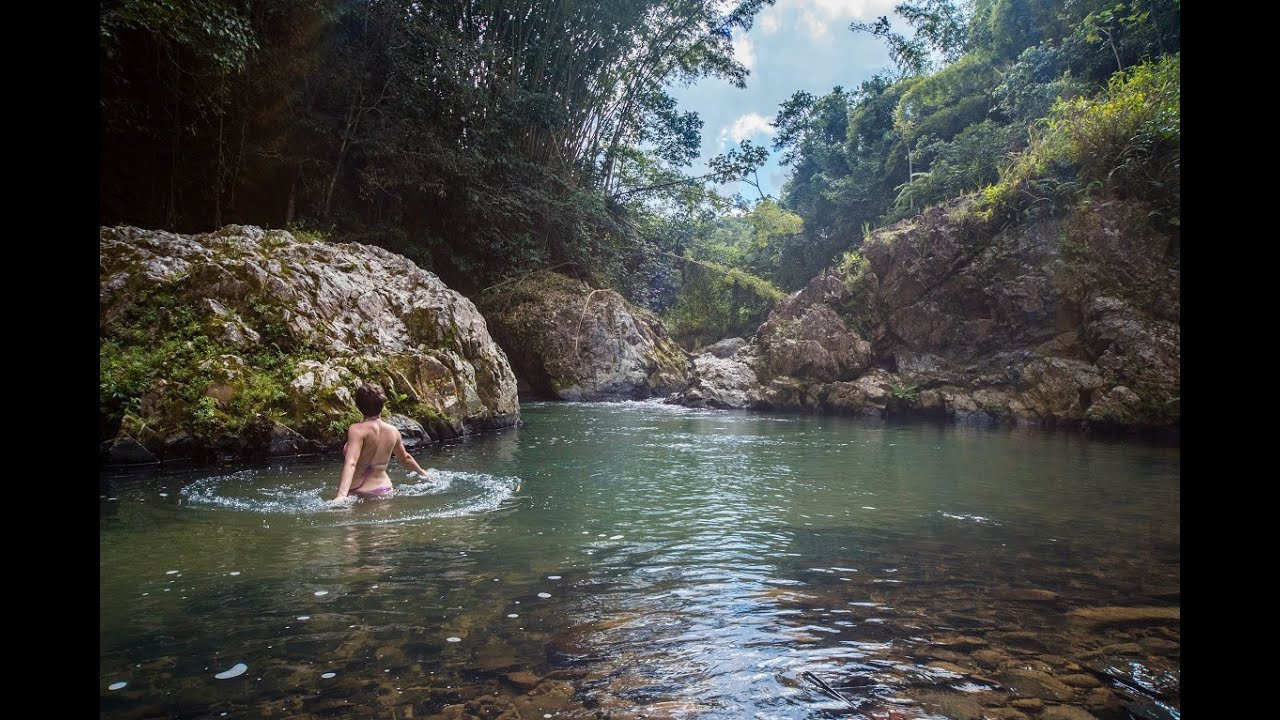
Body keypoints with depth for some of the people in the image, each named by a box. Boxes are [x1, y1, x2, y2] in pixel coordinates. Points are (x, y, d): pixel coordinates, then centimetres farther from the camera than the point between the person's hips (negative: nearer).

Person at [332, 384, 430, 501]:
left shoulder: (357, 429, -10)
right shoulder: (392, 431, 6)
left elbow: (350, 463, -24)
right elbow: (405, 458, 22)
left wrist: (342, 494, -33)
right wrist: (422, 472, 39)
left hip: (359, 493, -5)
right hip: (384, 489, 5)